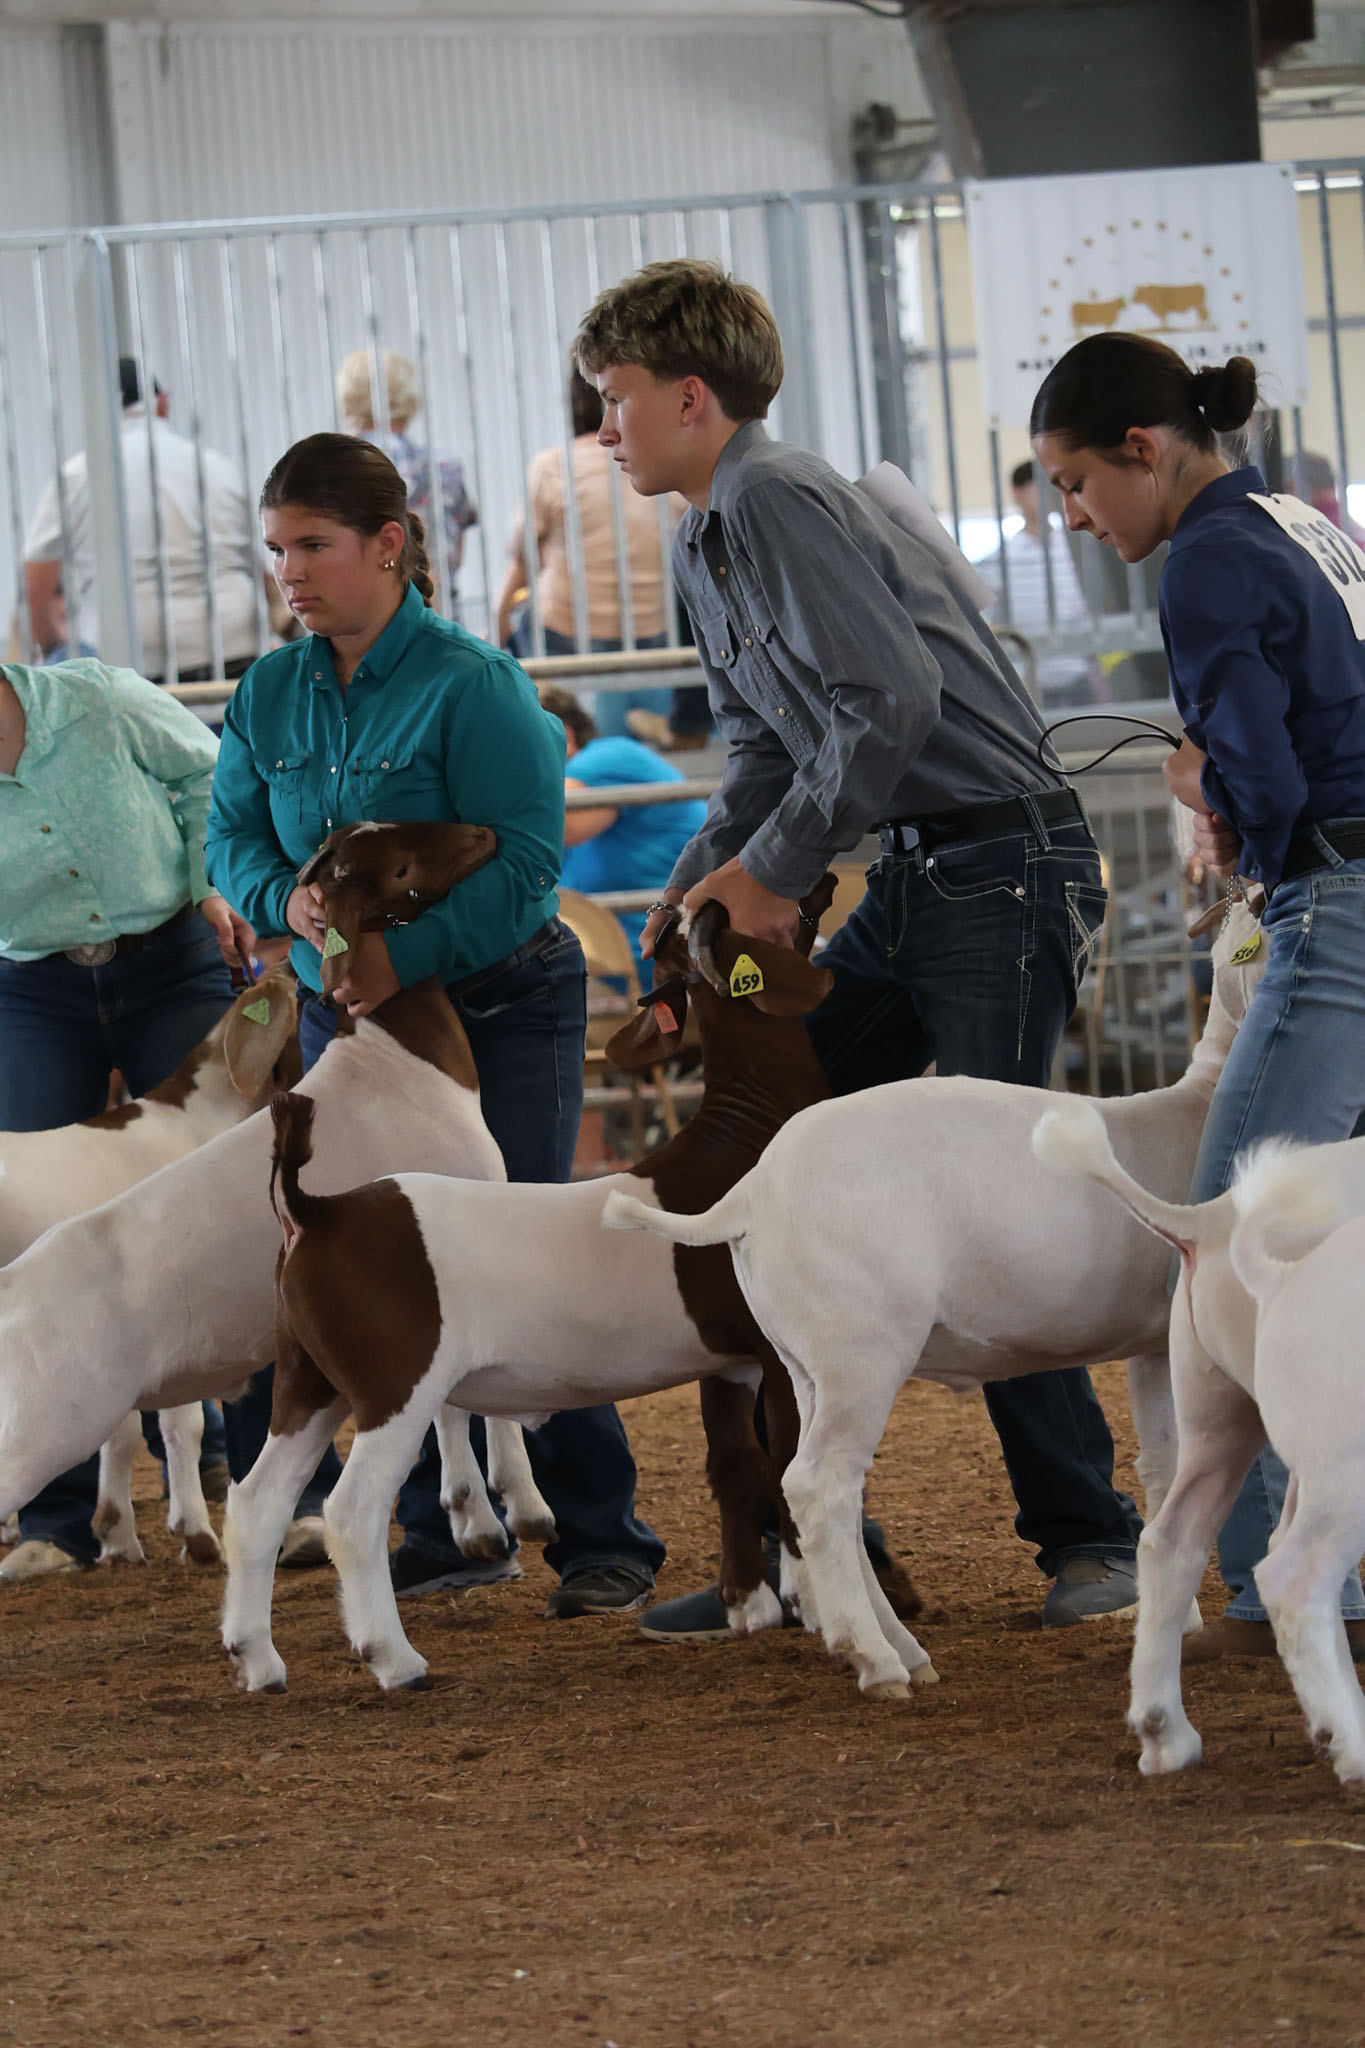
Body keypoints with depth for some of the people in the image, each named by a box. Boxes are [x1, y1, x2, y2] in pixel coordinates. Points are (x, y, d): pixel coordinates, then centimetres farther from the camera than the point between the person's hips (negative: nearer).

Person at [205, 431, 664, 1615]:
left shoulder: (472, 684, -14)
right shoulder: (272, 696, 5)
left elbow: (525, 861, -20)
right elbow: (234, 838, 6)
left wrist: (409, 956, -30)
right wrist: (286, 900, -17)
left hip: (500, 1007, -6)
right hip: (345, 1017, 6)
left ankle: (605, 1544, 0)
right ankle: (439, 1536, 17)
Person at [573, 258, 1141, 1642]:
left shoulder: (780, 504, -16)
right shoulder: (707, 543, 15)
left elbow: (893, 699, -25)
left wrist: (778, 870, -16)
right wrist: (695, 892, 4)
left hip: (1004, 866, -10)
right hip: (911, 881, 10)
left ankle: (1087, 1538, 0)